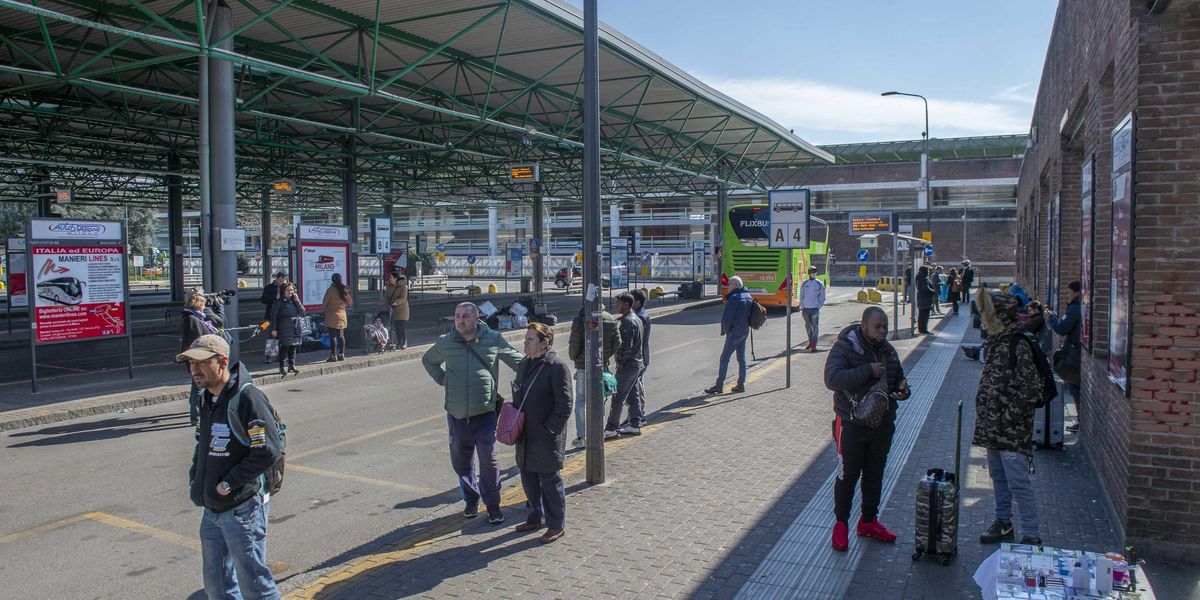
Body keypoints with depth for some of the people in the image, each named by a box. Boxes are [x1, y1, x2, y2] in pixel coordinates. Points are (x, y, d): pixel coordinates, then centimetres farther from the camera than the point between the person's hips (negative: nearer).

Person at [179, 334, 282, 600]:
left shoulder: (247, 397, -18)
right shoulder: (207, 399, 10)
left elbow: (269, 450, -23)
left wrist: (229, 483, -19)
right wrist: (195, 475, 9)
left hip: (242, 507, -9)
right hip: (211, 508, 9)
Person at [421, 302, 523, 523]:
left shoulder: (493, 339, -3)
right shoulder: (445, 343, 4)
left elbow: (517, 360, 9)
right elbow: (428, 360, 23)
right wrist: (442, 379, 10)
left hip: (485, 412, -3)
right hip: (456, 413, 3)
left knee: (488, 459, -6)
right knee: (461, 459, 13)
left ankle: (492, 504, 11)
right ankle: (471, 498, 33)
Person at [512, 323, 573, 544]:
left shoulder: (557, 367, -17)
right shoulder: (525, 364, 9)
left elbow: (564, 406, -18)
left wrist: (549, 430, -18)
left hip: (546, 438, -8)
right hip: (526, 436, 8)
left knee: (549, 480, 3)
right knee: (528, 478, 18)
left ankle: (556, 525, 18)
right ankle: (535, 518, 35)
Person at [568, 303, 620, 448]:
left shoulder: (579, 319, -14)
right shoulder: (610, 319, -2)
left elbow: (574, 343, -14)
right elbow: (617, 342, 0)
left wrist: (573, 357, 5)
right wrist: (606, 356, 13)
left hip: (583, 366, -3)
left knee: (580, 401, 8)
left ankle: (580, 436, 6)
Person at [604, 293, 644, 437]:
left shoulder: (627, 321, -18)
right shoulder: (636, 318, 14)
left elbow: (626, 345, -24)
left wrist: (619, 360, -12)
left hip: (627, 365, -10)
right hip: (637, 363, 10)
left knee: (618, 397, -5)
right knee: (632, 396, 16)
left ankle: (611, 429, -1)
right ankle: (635, 425, 21)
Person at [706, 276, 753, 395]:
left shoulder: (734, 298, -18)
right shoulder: (748, 296, 9)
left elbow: (727, 318, -21)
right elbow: (750, 315, 17)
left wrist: (724, 330, -6)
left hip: (734, 332, -9)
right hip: (745, 331, 9)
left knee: (724, 358, -2)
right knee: (742, 358, 12)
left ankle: (719, 385, 1)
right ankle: (741, 385, 15)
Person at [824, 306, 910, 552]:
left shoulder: (887, 350, 7)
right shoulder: (844, 347, -14)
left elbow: (898, 378, 21)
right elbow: (832, 379, -28)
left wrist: (902, 390, -4)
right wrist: (868, 370, -29)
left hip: (883, 425, 6)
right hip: (852, 425, -6)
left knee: (875, 475, 16)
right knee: (847, 476, 3)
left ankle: (868, 521, 32)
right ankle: (841, 524, 17)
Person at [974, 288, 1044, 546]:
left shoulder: (1019, 346, -18)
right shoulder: (996, 341, 9)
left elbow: (1030, 390, -21)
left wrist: (1009, 416, -18)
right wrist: (985, 416, 14)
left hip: (1012, 431, -9)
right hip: (992, 428, 9)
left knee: (1018, 482, -3)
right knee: (998, 477, 19)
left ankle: (1032, 536, 6)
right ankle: (1003, 523, 33)